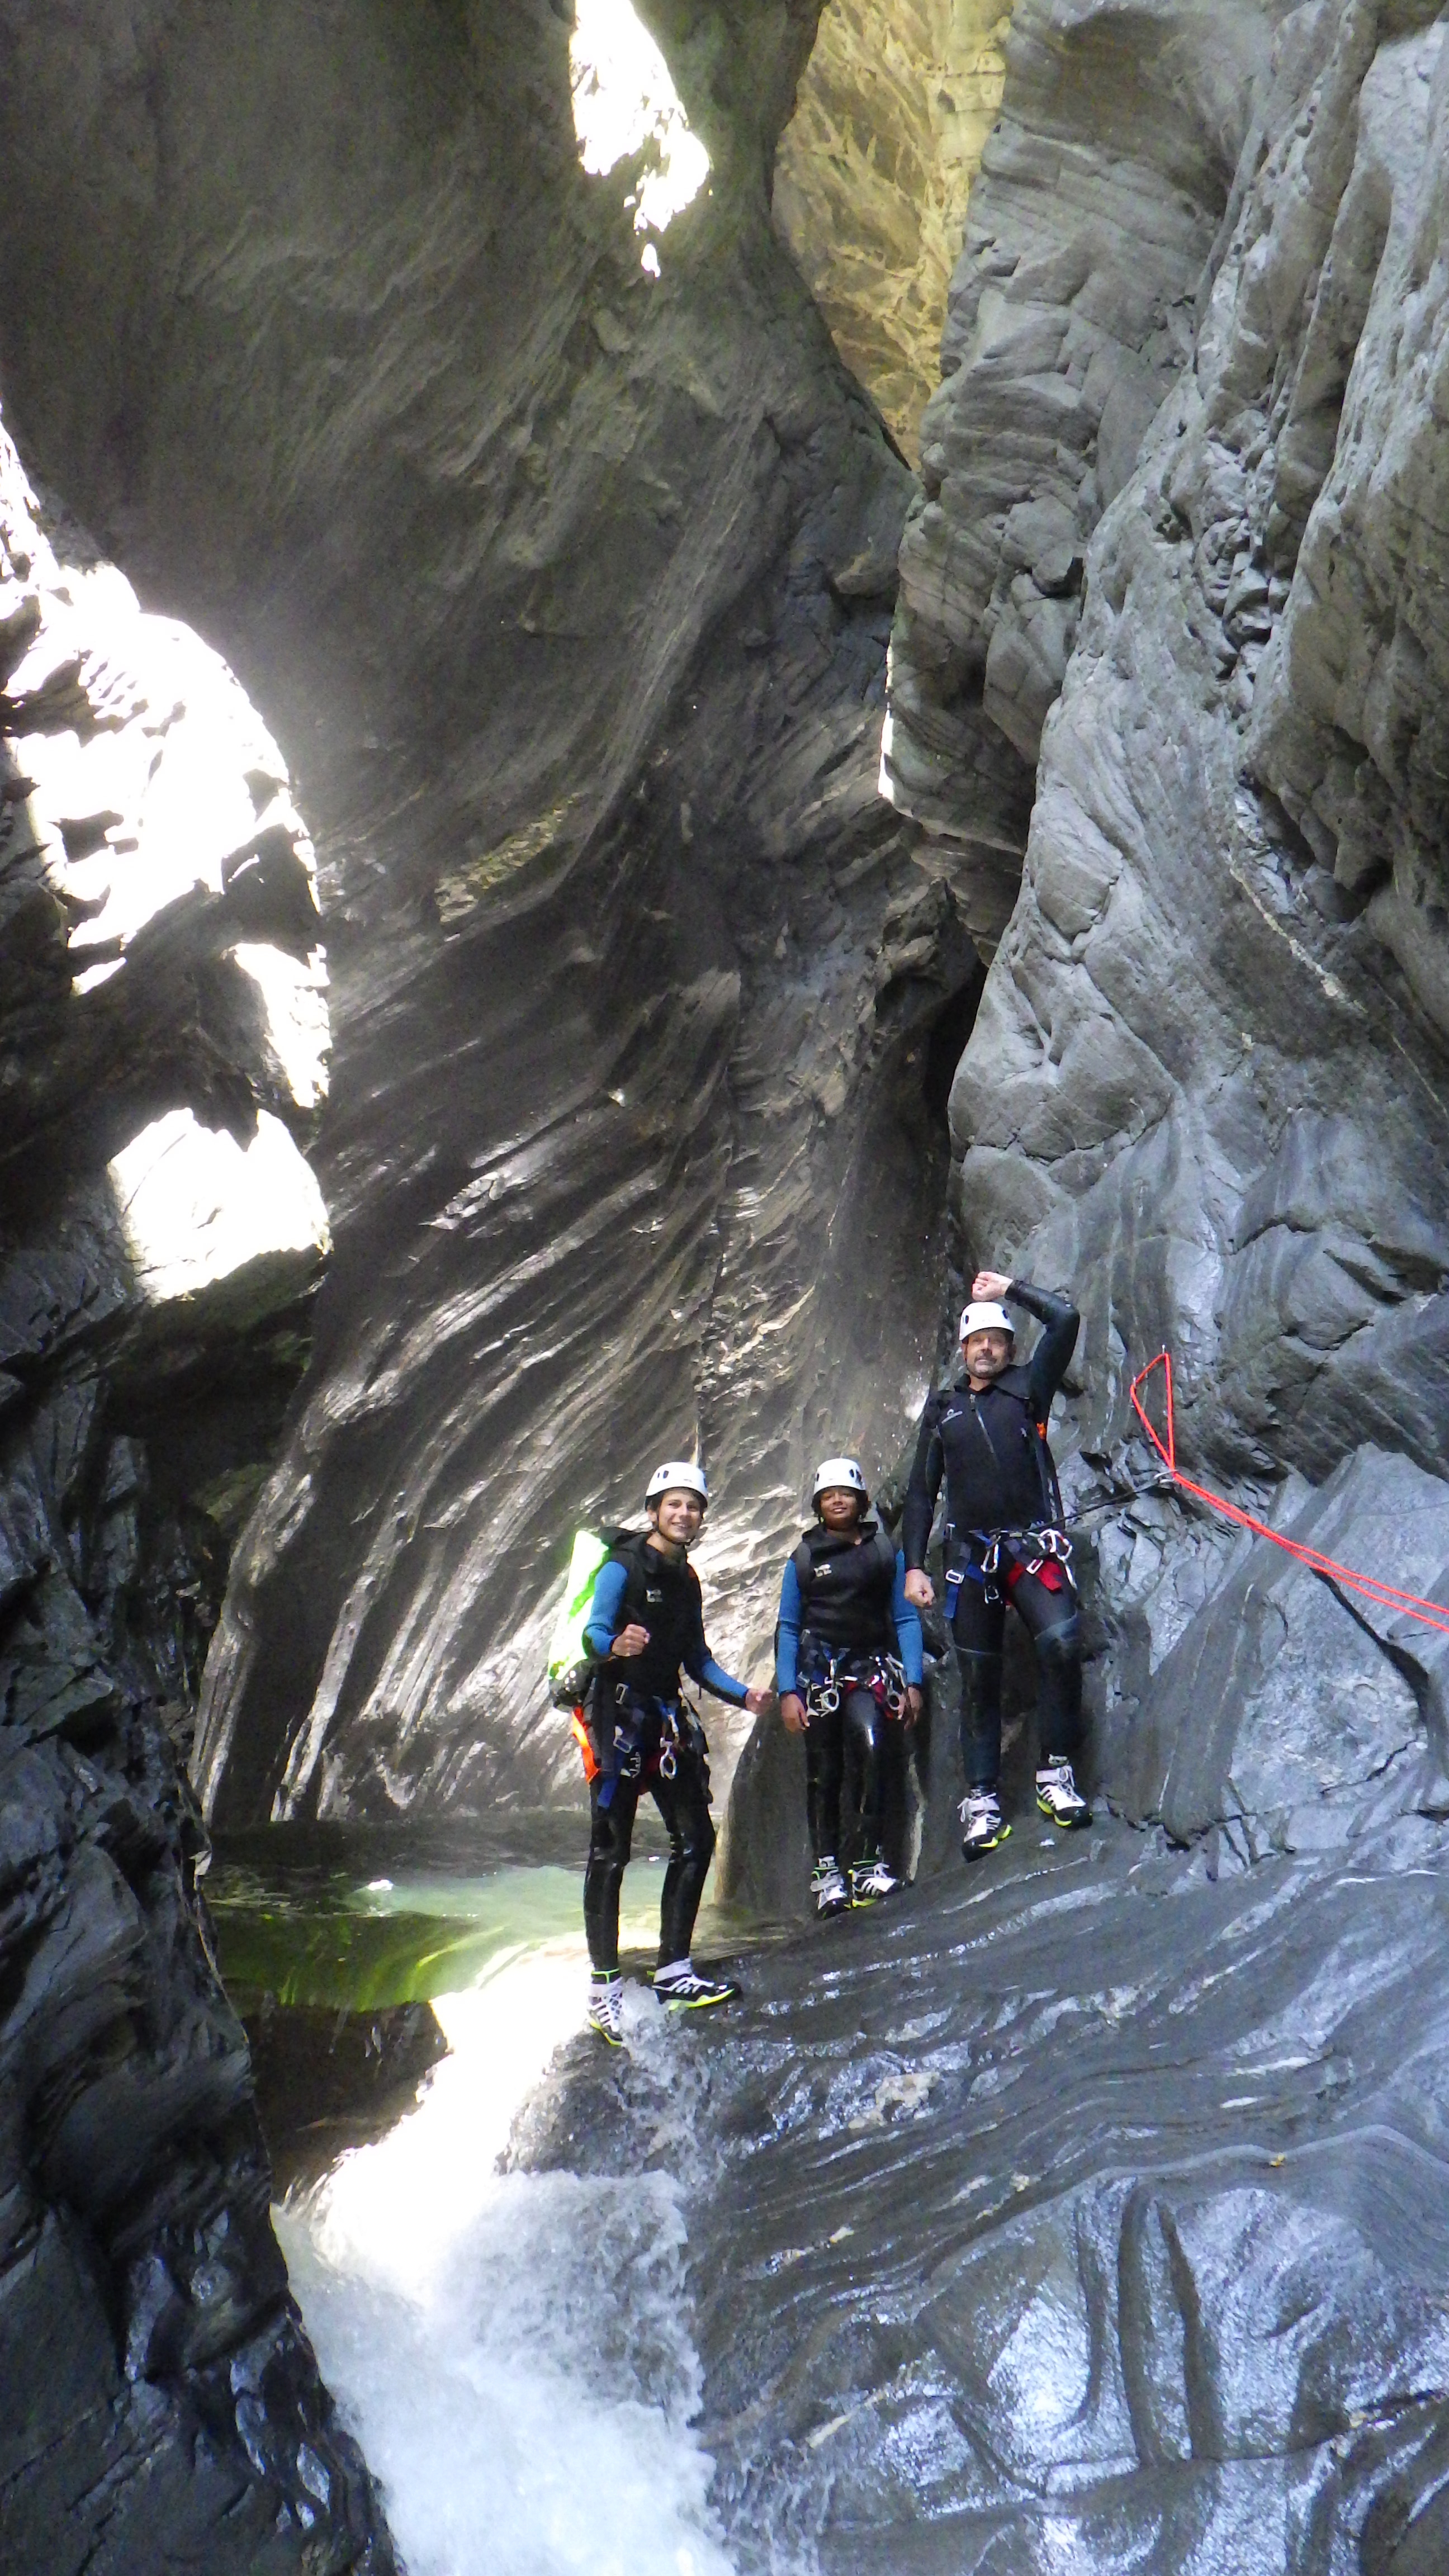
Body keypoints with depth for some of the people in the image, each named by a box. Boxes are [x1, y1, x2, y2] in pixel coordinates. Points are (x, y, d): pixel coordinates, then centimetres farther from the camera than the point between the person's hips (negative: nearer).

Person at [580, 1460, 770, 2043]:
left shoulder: (686, 1580, 16)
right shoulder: (623, 1566, -6)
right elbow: (593, 1630, -17)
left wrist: (742, 1695, 9)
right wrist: (616, 1646, -39)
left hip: (668, 1718, 8)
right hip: (619, 1713, -8)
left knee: (696, 1839, 5)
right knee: (610, 1851, -7)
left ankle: (673, 1973, 13)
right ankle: (604, 1988, -3)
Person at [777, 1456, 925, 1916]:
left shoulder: (886, 1552, 8)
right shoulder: (803, 1559, 8)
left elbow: (906, 1619, 9)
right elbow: (787, 1629, 8)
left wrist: (913, 1682, -1)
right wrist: (787, 1691, -2)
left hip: (870, 1667, -1)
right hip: (818, 1668, 1)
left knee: (869, 1745, -23)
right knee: (824, 1772, -1)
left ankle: (869, 1862, -18)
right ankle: (826, 1868, 7)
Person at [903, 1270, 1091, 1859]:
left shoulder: (1027, 1387, 10)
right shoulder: (943, 1408, 17)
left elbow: (1065, 1320, -3)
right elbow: (921, 1491, 16)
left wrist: (1009, 1289, 8)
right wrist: (914, 1565, 7)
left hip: (1033, 1544, -2)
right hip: (971, 1553, 3)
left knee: (1061, 1641, -24)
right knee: (978, 1676, 3)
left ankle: (1056, 1772, -11)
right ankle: (982, 1799, 8)